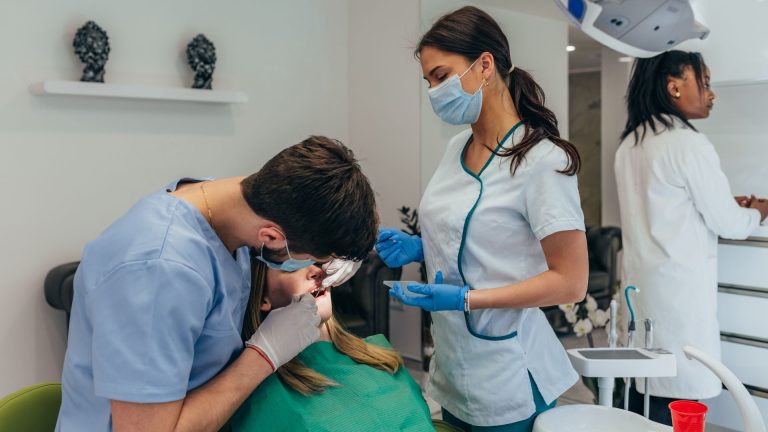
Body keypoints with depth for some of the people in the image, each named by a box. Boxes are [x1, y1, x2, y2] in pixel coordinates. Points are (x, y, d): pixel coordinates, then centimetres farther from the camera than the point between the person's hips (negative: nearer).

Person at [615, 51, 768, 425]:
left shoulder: (630, 145, 9)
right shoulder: (689, 144, -14)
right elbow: (729, 225, -7)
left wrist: (725, 202, 21)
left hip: (641, 284, 8)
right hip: (678, 289, -8)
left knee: (642, 394, 13)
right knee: (676, 405, 0)